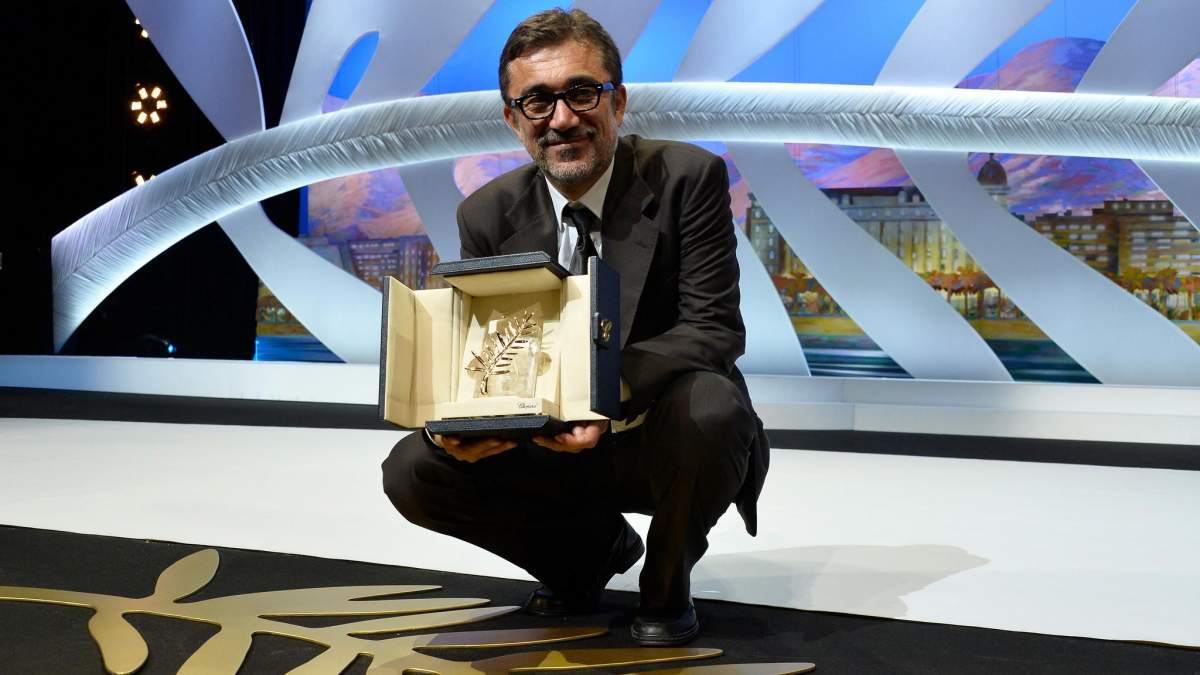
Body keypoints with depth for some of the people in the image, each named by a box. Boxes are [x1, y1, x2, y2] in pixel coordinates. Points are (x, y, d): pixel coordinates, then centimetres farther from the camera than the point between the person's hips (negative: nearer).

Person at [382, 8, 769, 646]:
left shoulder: (688, 177, -14)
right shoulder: (487, 214, -3)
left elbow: (714, 328, -20)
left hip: (662, 437, -3)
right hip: (553, 448, 4)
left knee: (709, 405, -37)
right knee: (412, 470, -14)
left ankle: (666, 582, -3)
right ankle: (593, 546, 12)